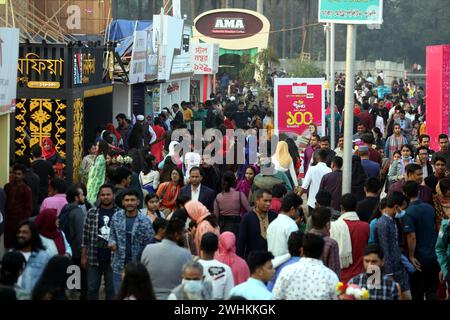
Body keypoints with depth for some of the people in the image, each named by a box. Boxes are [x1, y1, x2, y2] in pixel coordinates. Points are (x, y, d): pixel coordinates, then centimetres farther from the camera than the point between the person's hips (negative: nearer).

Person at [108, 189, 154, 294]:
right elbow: (112, 235, 11)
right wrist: (111, 242, -12)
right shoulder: (116, 217, 1)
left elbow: (149, 245, -6)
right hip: (119, 266, 2)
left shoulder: (145, 221, -9)